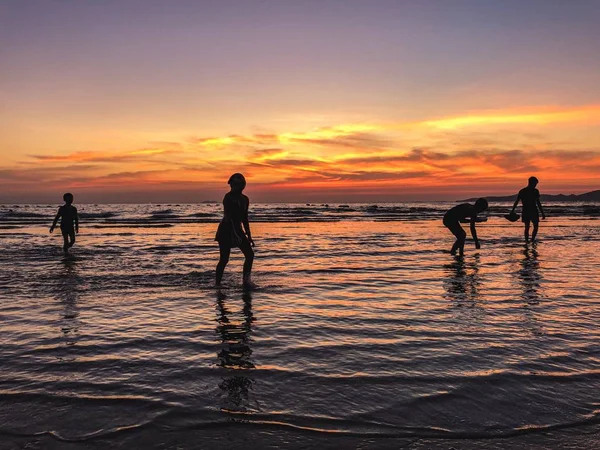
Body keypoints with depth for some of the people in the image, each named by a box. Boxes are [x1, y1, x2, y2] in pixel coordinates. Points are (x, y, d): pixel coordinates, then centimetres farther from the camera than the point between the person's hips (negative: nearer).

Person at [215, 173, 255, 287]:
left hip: (237, 230, 7)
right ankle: (217, 283, 4)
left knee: (250, 254, -3)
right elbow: (227, 217, -21)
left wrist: (249, 236, 14)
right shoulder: (229, 197, -13)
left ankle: (246, 280, 3)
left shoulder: (245, 199, 9)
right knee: (224, 259, -7)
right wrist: (234, 235, -30)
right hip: (226, 231, -7)